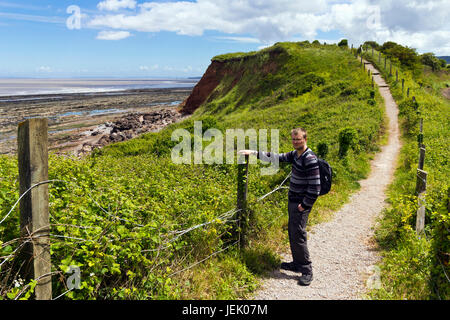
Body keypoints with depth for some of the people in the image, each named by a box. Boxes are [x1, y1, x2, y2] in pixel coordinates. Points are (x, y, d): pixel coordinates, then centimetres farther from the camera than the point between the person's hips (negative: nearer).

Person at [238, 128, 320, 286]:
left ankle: (307, 270, 4)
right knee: (292, 232, 15)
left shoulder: (310, 159, -21)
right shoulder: (295, 154, 7)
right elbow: (277, 157, 14)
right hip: (292, 201, 9)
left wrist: (304, 205, -17)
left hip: (301, 203, -9)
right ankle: (297, 263, 28)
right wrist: (254, 153, 9)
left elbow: (315, 187, -22)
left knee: (298, 234, -8)